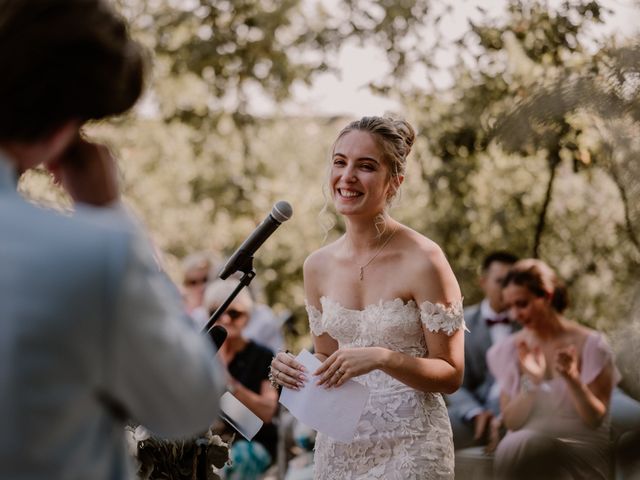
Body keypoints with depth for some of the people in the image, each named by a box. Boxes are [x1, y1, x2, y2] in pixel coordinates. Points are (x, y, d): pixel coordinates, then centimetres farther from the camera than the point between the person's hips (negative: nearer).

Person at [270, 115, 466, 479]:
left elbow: (451, 375, -11)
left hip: (408, 446, -5)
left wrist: (382, 358, -25)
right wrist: (295, 369, -7)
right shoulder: (318, 266, 2)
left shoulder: (423, 261, -14)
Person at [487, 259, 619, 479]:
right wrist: (531, 381, -16)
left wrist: (573, 379, -23)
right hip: (528, 441, 3)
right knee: (511, 451, -32)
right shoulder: (510, 350, 5)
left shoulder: (590, 344, -5)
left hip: (583, 445, -3)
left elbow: (596, 419, -5)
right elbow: (511, 422, 1)